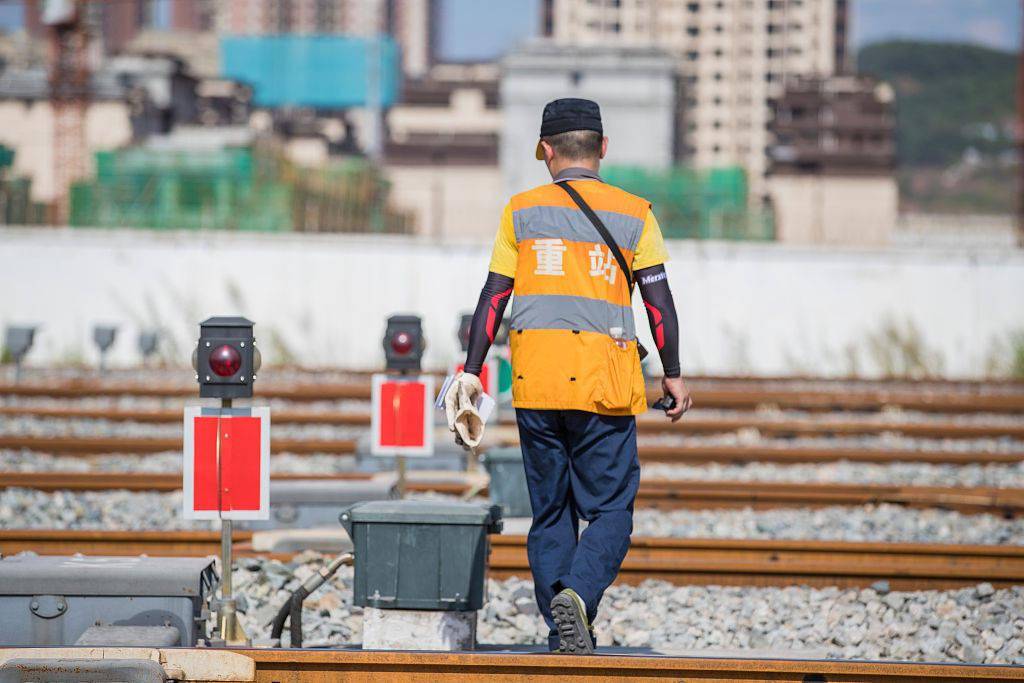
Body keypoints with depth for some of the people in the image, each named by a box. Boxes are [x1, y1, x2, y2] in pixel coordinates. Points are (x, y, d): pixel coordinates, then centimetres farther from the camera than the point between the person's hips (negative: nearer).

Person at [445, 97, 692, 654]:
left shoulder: (522, 211, 8)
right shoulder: (634, 214, 4)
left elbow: (493, 298, 5)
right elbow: (658, 299, 0)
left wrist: (471, 372, 8)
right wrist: (673, 375, 6)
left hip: (534, 380, 2)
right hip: (604, 383, -2)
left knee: (550, 513, 10)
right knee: (610, 510, 1)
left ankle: (562, 632, 4)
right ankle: (579, 594, -25)